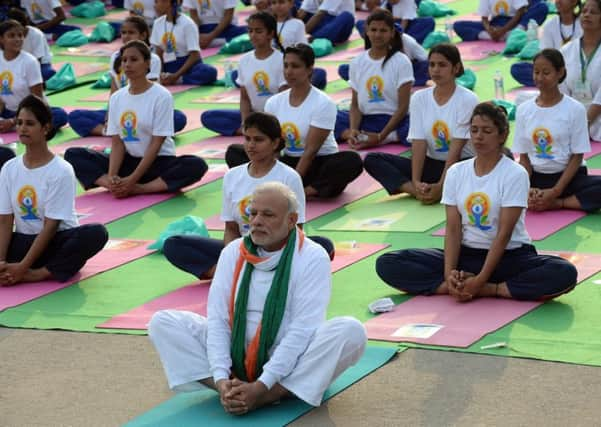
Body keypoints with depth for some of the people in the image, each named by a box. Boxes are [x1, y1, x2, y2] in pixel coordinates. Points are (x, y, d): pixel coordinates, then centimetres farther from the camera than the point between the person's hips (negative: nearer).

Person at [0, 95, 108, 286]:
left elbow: (51, 226, -17)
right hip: (24, 241, 3)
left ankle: (39, 273, -31)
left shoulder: (61, 170, -13)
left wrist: (23, 266, -24)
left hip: (58, 241, -3)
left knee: (96, 233, -34)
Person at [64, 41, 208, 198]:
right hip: (127, 161, 4)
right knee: (73, 155, -13)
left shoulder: (161, 96, -11)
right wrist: (111, 176, -19)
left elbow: (156, 144, -15)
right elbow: (117, 142, 0)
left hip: (159, 162, -4)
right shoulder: (116, 98, 3)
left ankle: (137, 189, -35)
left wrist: (132, 179, -22)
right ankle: (118, 186, -34)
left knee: (196, 165, -34)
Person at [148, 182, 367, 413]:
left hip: (291, 364, -3)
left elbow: (303, 329, -19)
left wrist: (261, 387, -28)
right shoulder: (233, 253, 2)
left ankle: (265, 396, -33)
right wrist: (221, 379, -22)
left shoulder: (313, 258, -10)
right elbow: (217, 319, -5)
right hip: (236, 357, 4)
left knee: (352, 331, -30)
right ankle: (233, 392, -29)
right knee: (162, 322, -11)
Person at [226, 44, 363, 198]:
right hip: (287, 161, 5)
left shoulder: (323, 103, -13)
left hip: (318, 164, -5)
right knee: (234, 152, -13)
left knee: (351, 160, -35)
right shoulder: (274, 102, 2)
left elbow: (311, 150, -18)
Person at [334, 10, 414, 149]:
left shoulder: (401, 62, -5)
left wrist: (380, 136, -21)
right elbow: (355, 104, 6)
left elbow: (403, 106, -10)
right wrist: (353, 130, -16)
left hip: (394, 121, -3)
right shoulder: (357, 62, 7)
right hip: (365, 120, 3)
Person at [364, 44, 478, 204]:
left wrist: (441, 186, -26)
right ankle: (421, 192, -33)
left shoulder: (467, 99, -11)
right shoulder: (419, 98, 1)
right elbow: (419, 143, -7)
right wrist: (416, 182, -22)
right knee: (372, 160, -15)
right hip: (431, 164, 4)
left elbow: (456, 149, -17)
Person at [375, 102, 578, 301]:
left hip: (510, 256, -3)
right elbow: (453, 229, -3)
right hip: (466, 254, 3)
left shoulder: (515, 174, -10)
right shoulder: (456, 172, 2)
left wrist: (480, 280, -24)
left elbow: (504, 233, -16)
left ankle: (485, 289, -27)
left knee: (565, 274, -34)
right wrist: (449, 273, -20)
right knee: (387, 264, -17)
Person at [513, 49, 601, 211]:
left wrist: (556, 191, -17)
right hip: (535, 178, 2)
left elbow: (577, 156, -5)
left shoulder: (575, 109, -5)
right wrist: (527, 188, -15)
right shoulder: (524, 110, 4)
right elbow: (523, 156, 4)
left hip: (567, 177, -2)